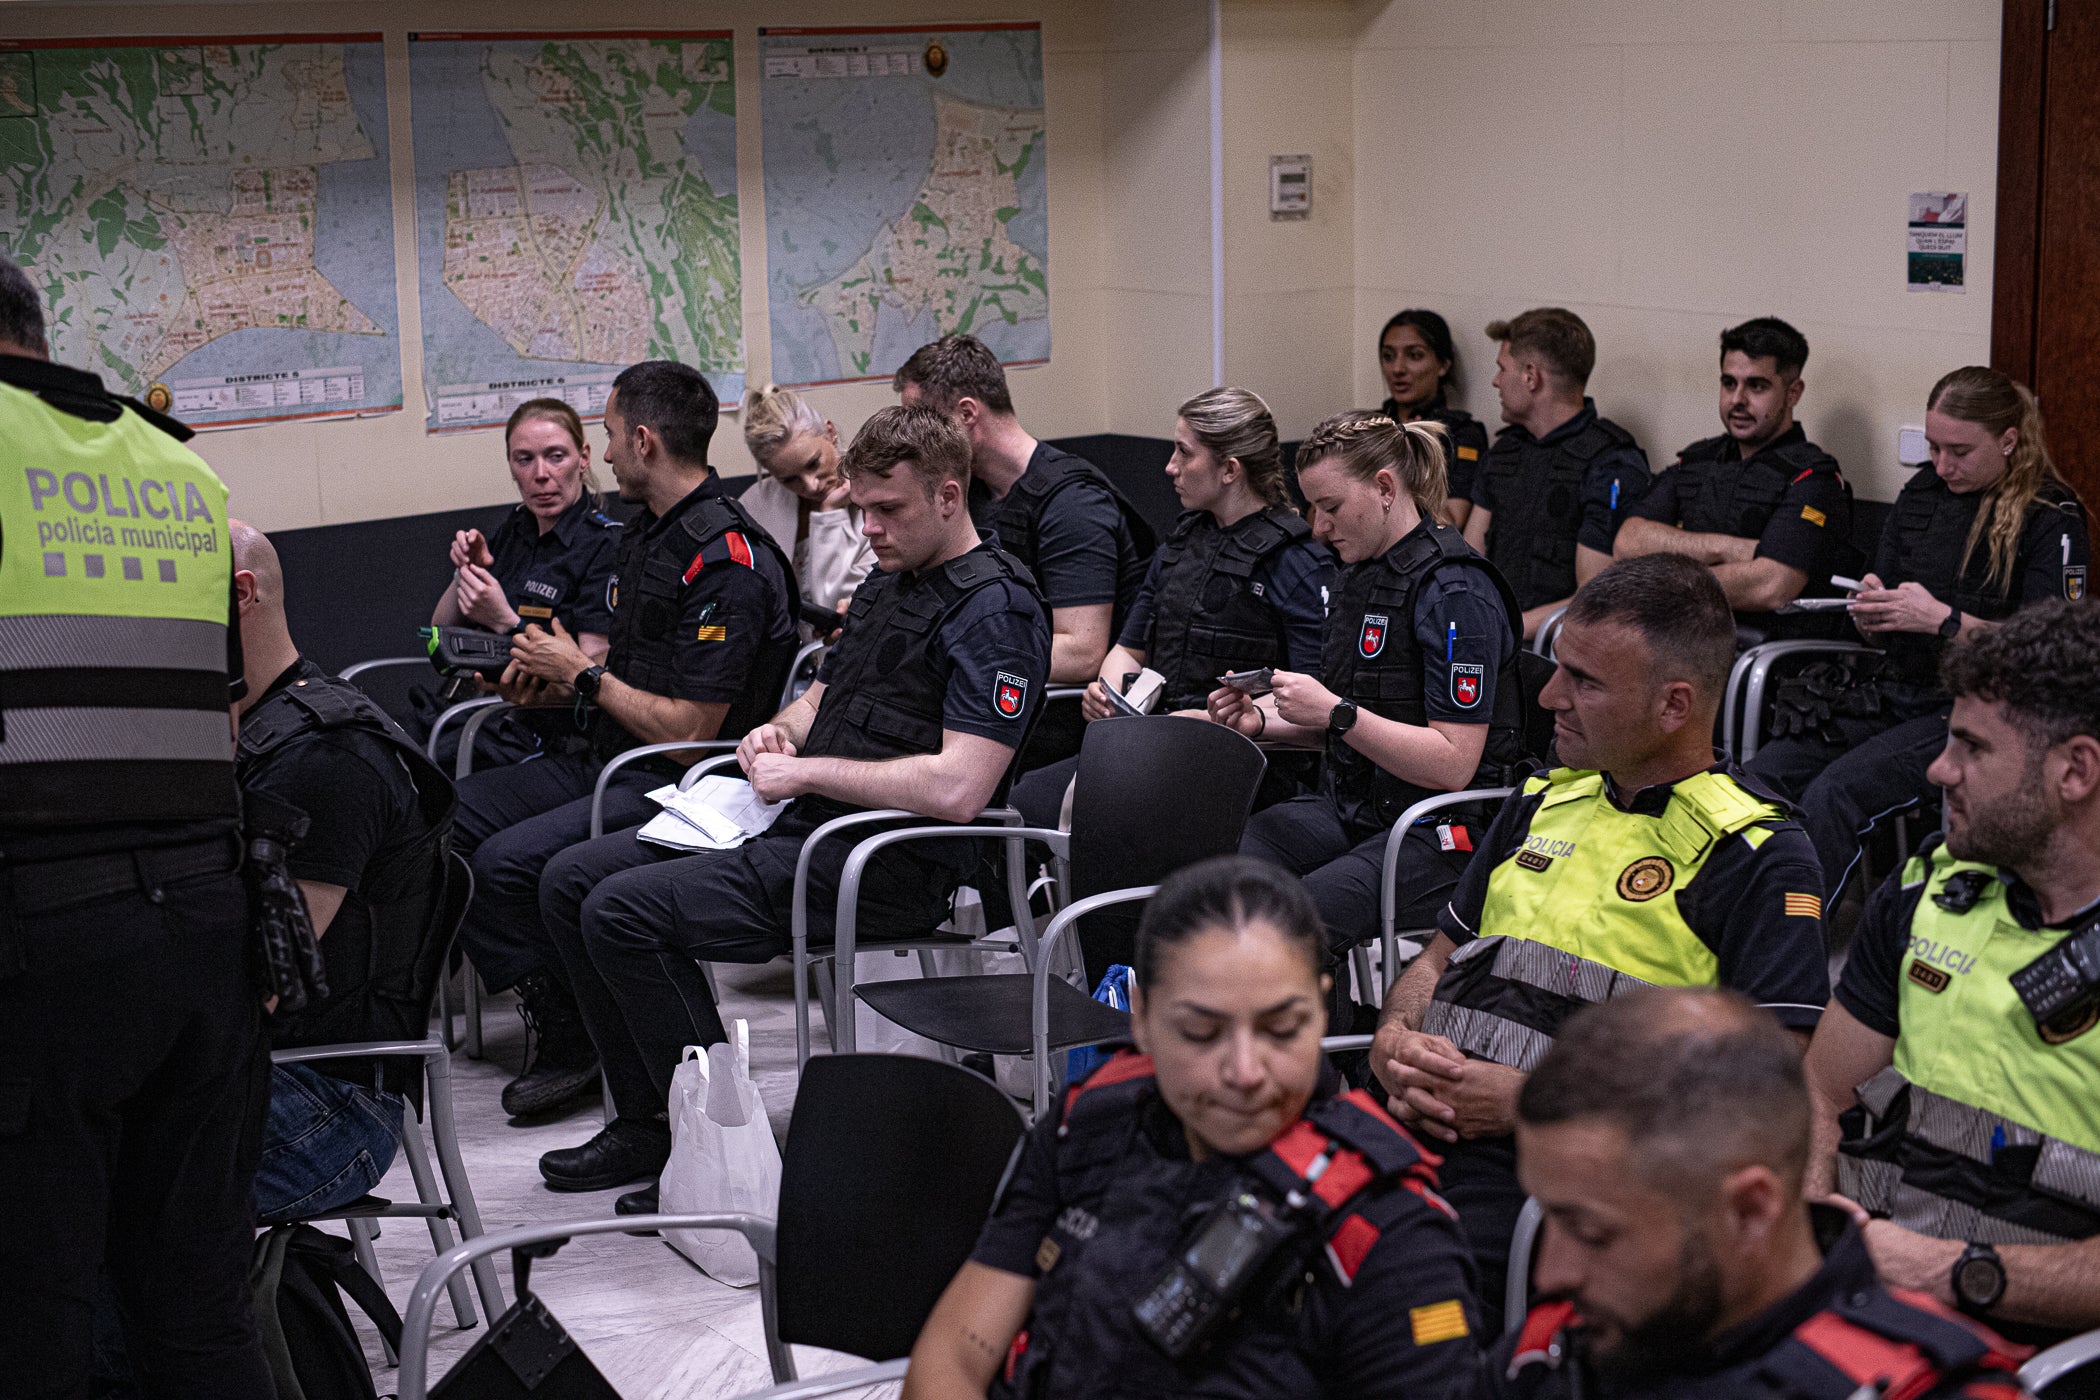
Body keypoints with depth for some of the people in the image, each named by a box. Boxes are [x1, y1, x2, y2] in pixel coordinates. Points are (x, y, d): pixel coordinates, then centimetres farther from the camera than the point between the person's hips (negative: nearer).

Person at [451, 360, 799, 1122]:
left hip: (679, 785, -10)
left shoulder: (727, 562, -20)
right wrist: (552, 680, 4)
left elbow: (687, 731, -22)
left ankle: (573, 1043, -7)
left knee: (508, 860, -26)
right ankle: (550, 1010, 2)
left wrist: (584, 674, -12)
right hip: (604, 760, 10)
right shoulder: (645, 531, 12)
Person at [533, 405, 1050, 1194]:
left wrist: (806, 772, -15)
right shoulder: (888, 581, 18)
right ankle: (646, 1126, 7)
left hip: (887, 864, -10)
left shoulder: (994, 611, -13)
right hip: (804, 830, 10)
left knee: (625, 910, -22)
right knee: (572, 879, 4)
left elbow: (958, 789, -24)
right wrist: (779, 732, 5)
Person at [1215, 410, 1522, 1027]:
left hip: (1439, 833, -8)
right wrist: (1260, 719, 3)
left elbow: (1454, 763, -20)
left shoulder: (1456, 593, -16)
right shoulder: (1364, 573, 13)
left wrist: (1338, 713, -23)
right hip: (1349, 807, 9)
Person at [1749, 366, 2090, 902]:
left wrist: (1944, 620, -21)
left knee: (1835, 792, -29)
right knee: (1766, 770, -18)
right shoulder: (1921, 494, 14)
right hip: (1896, 690, 7)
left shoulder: (2052, 517, -5)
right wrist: (1870, 611, -5)